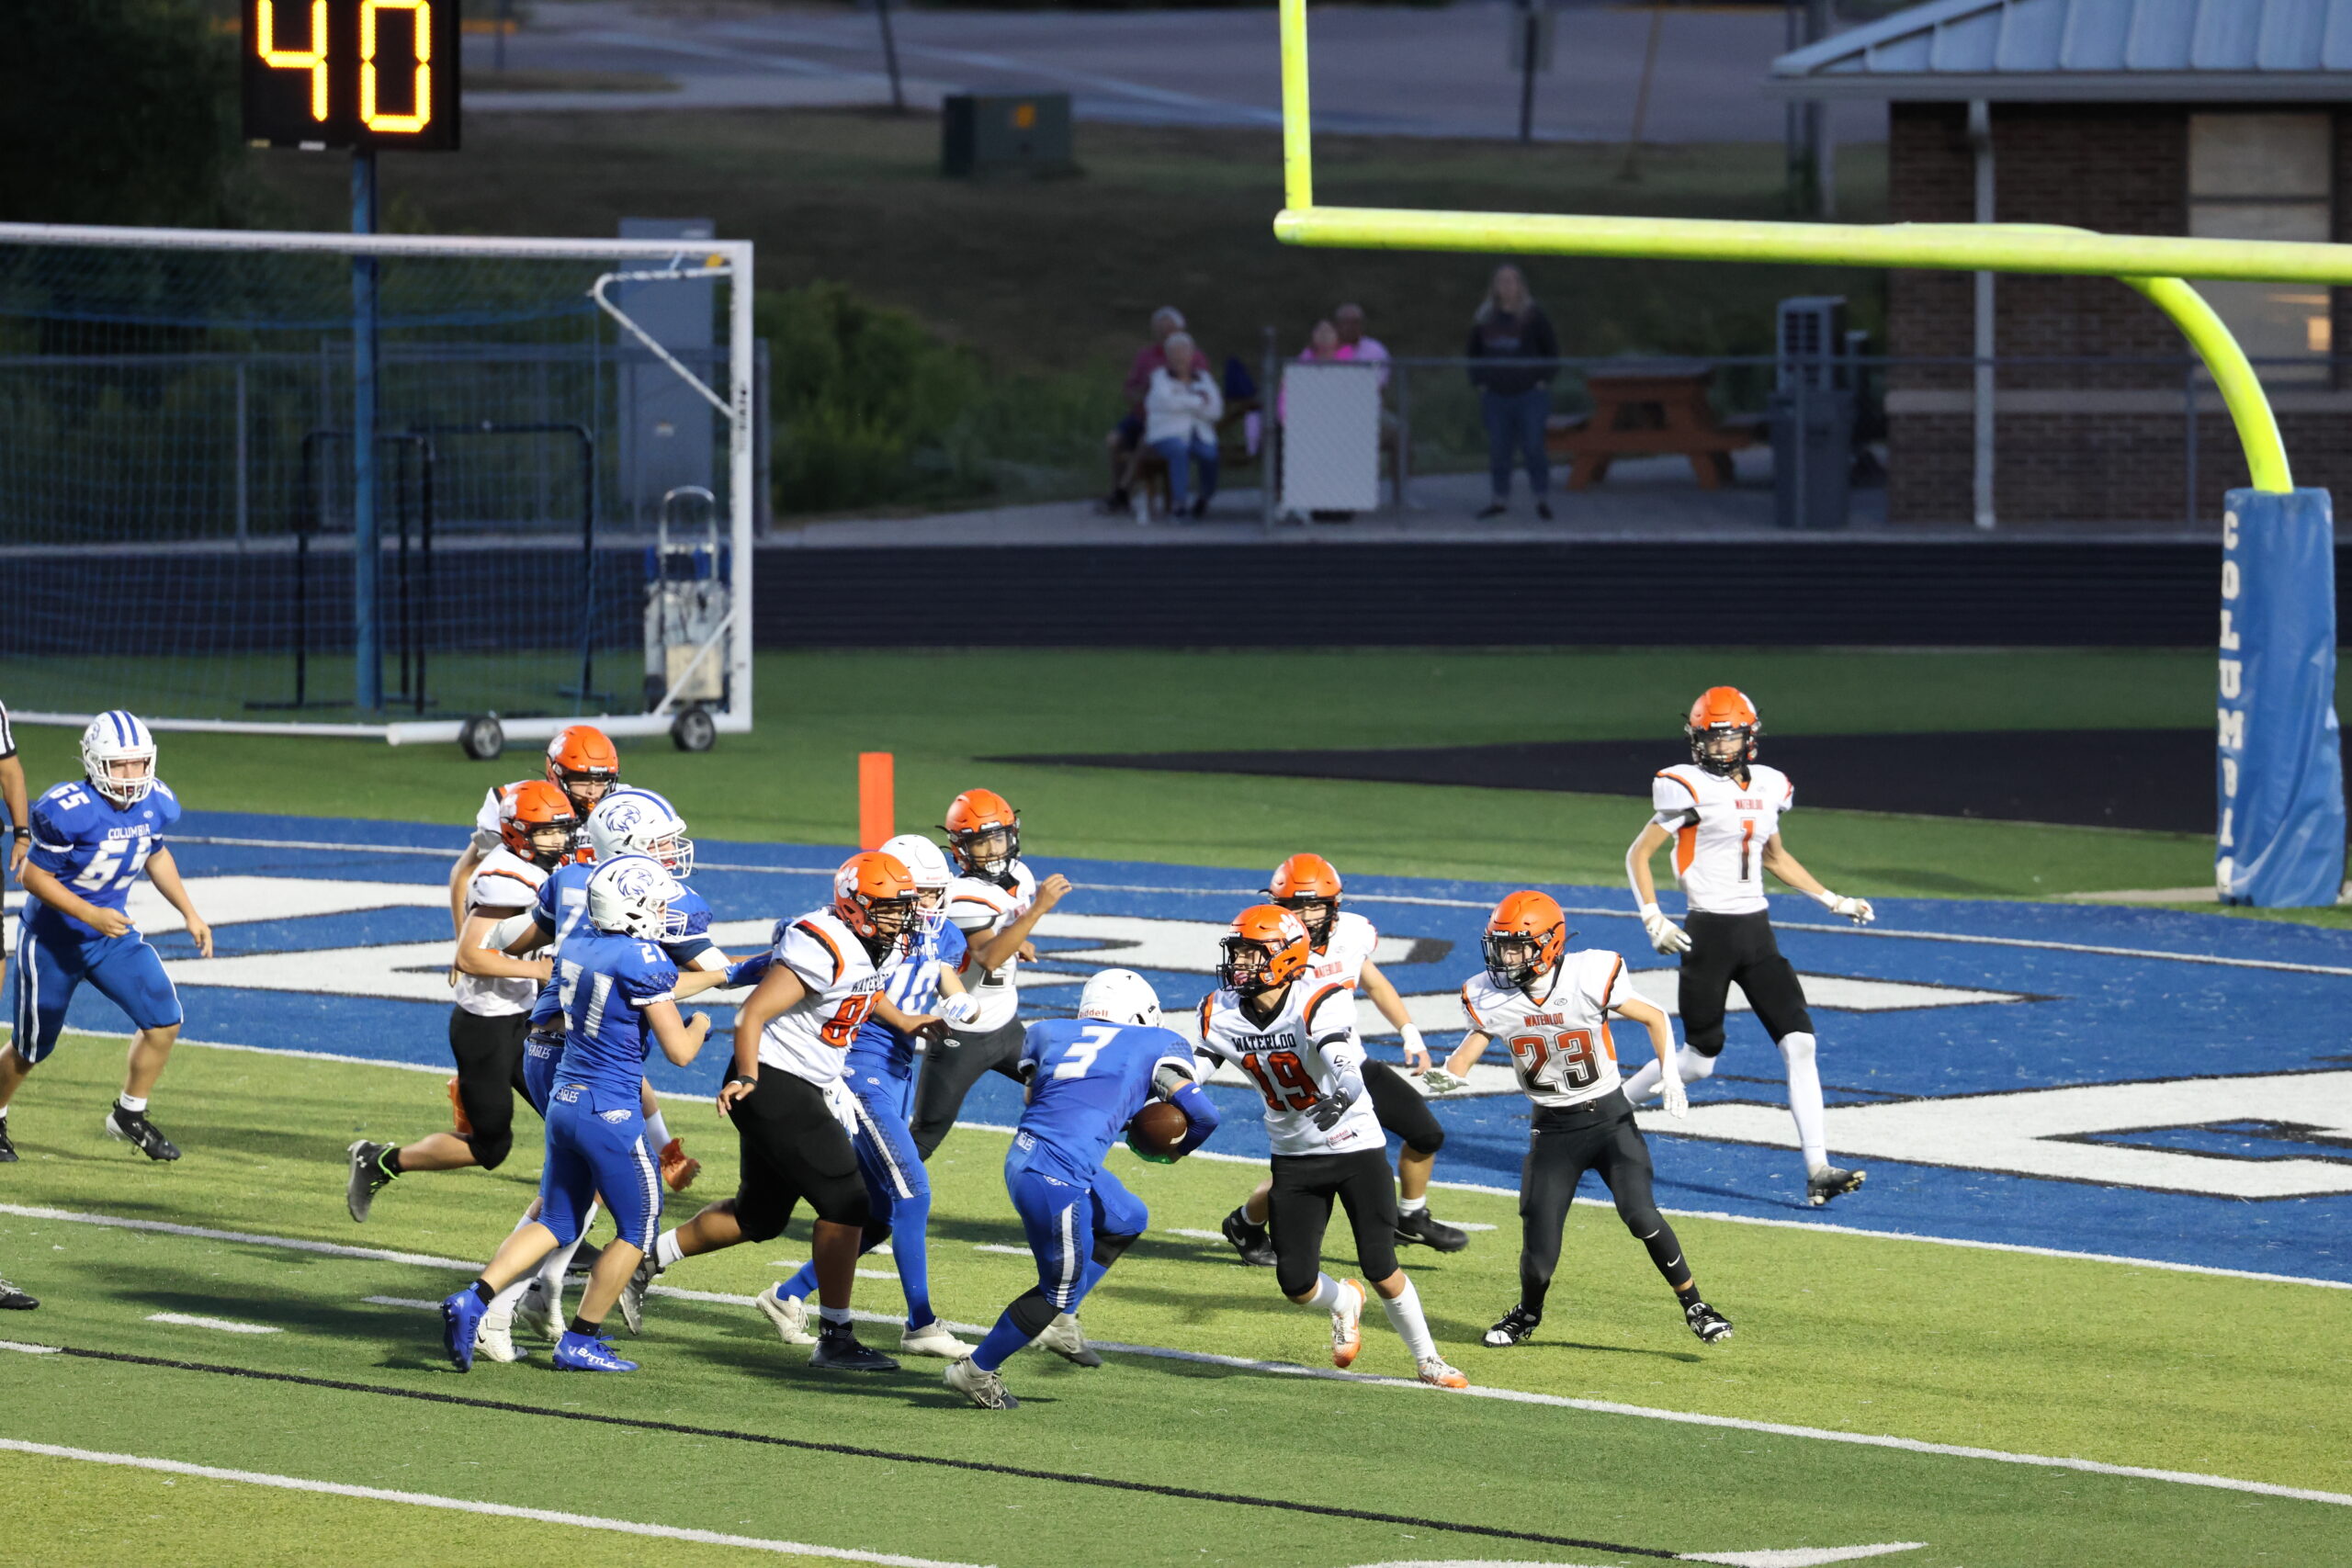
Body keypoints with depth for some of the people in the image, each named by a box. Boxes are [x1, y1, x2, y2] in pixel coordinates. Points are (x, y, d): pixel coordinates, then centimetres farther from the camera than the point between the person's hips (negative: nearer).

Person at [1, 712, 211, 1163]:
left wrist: (189, 913, 10)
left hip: (112, 931, 5)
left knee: (164, 1020, -8)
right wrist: (91, 916, -29)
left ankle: (128, 1117, 12)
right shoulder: (70, 812, -29)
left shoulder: (155, 803, -8)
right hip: (53, 937, -5)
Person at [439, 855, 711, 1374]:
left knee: (557, 1223, 18)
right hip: (610, 1113, -8)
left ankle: (473, 1302, 0)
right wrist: (699, 1024, 8)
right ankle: (580, 1341, 14)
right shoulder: (643, 961, -17)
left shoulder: (578, 947, 6)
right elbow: (679, 1052, -14)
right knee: (637, 1229, 10)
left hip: (563, 1100, 8)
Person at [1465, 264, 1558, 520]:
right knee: (1498, 449, 4)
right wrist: (1479, 381, 9)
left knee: (1533, 447, -7)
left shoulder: (1533, 316, -2)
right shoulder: (1484, 319, 8)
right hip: (1496, 397, 4)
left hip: (1530, 394, -4)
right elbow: (1473, 352, 20)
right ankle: (1501, 498, 13)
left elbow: (1551, 350, 5)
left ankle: (1543, 497, 2)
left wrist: (1544, 380, -3)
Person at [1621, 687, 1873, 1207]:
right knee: (1699, 1060, 1)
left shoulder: (1769, 787, 8)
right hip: (1709, 933, -5)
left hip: (1757, 933, 5)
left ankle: (1818, 1171, -9)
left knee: (1800, 1043, -7)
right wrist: (1653, 920, -17)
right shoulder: (1688, 789, -10)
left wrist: (1833, 901, 20)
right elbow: (1637, 855, -6)